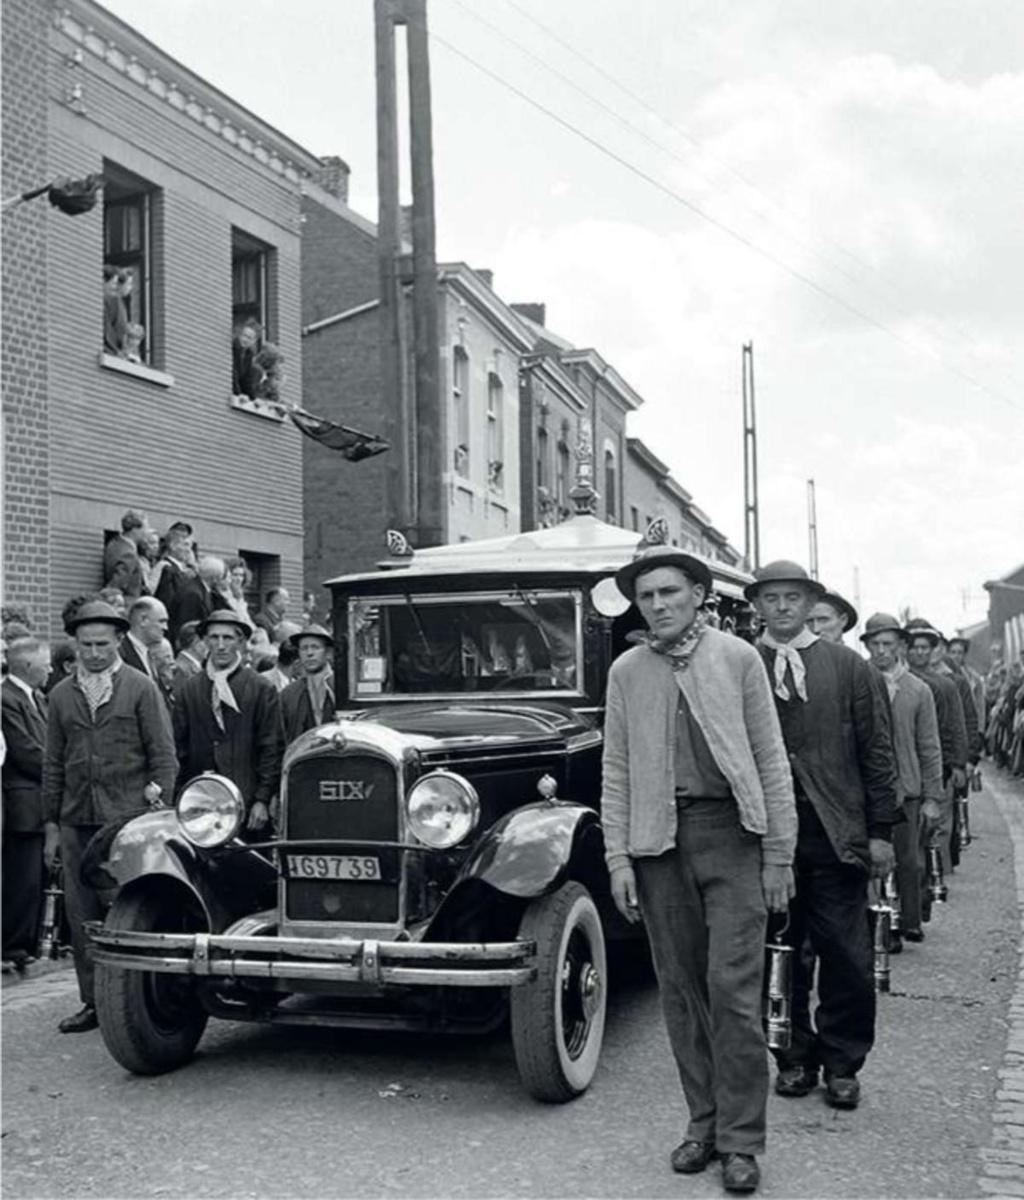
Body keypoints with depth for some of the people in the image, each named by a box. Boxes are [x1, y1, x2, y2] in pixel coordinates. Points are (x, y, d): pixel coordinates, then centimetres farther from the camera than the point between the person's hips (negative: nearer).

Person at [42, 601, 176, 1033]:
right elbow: (53, 765, 15)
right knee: (82, 916, 5)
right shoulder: (61, 694, 12)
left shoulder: (141, 688, 2)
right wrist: (51, 824, 12)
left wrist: (159, 808, -6)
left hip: (129, 818, -4)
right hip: (77, 821, 4)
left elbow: (163, 754, 0)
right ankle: (94, 1002, 15)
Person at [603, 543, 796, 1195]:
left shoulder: (738, 657, 3)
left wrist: (780, 853, -1)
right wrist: (618, 858, 2)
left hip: (731, 832, -2)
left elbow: (770, 758, 2)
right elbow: (616, 771, 8)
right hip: (659, 840, 3)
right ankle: (704, 1123, 20)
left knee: (733, 988, -5)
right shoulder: (626, 671, 9)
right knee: (681, 991, 8)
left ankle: (741, 1139, 6)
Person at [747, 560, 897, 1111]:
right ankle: (795, 1059, 23)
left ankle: (842, 1065, 19)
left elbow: (876, 751, 7)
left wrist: (880, 831, 2)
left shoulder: (847, 666, 7)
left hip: (837, 837, 1)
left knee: (847, 961, 3)